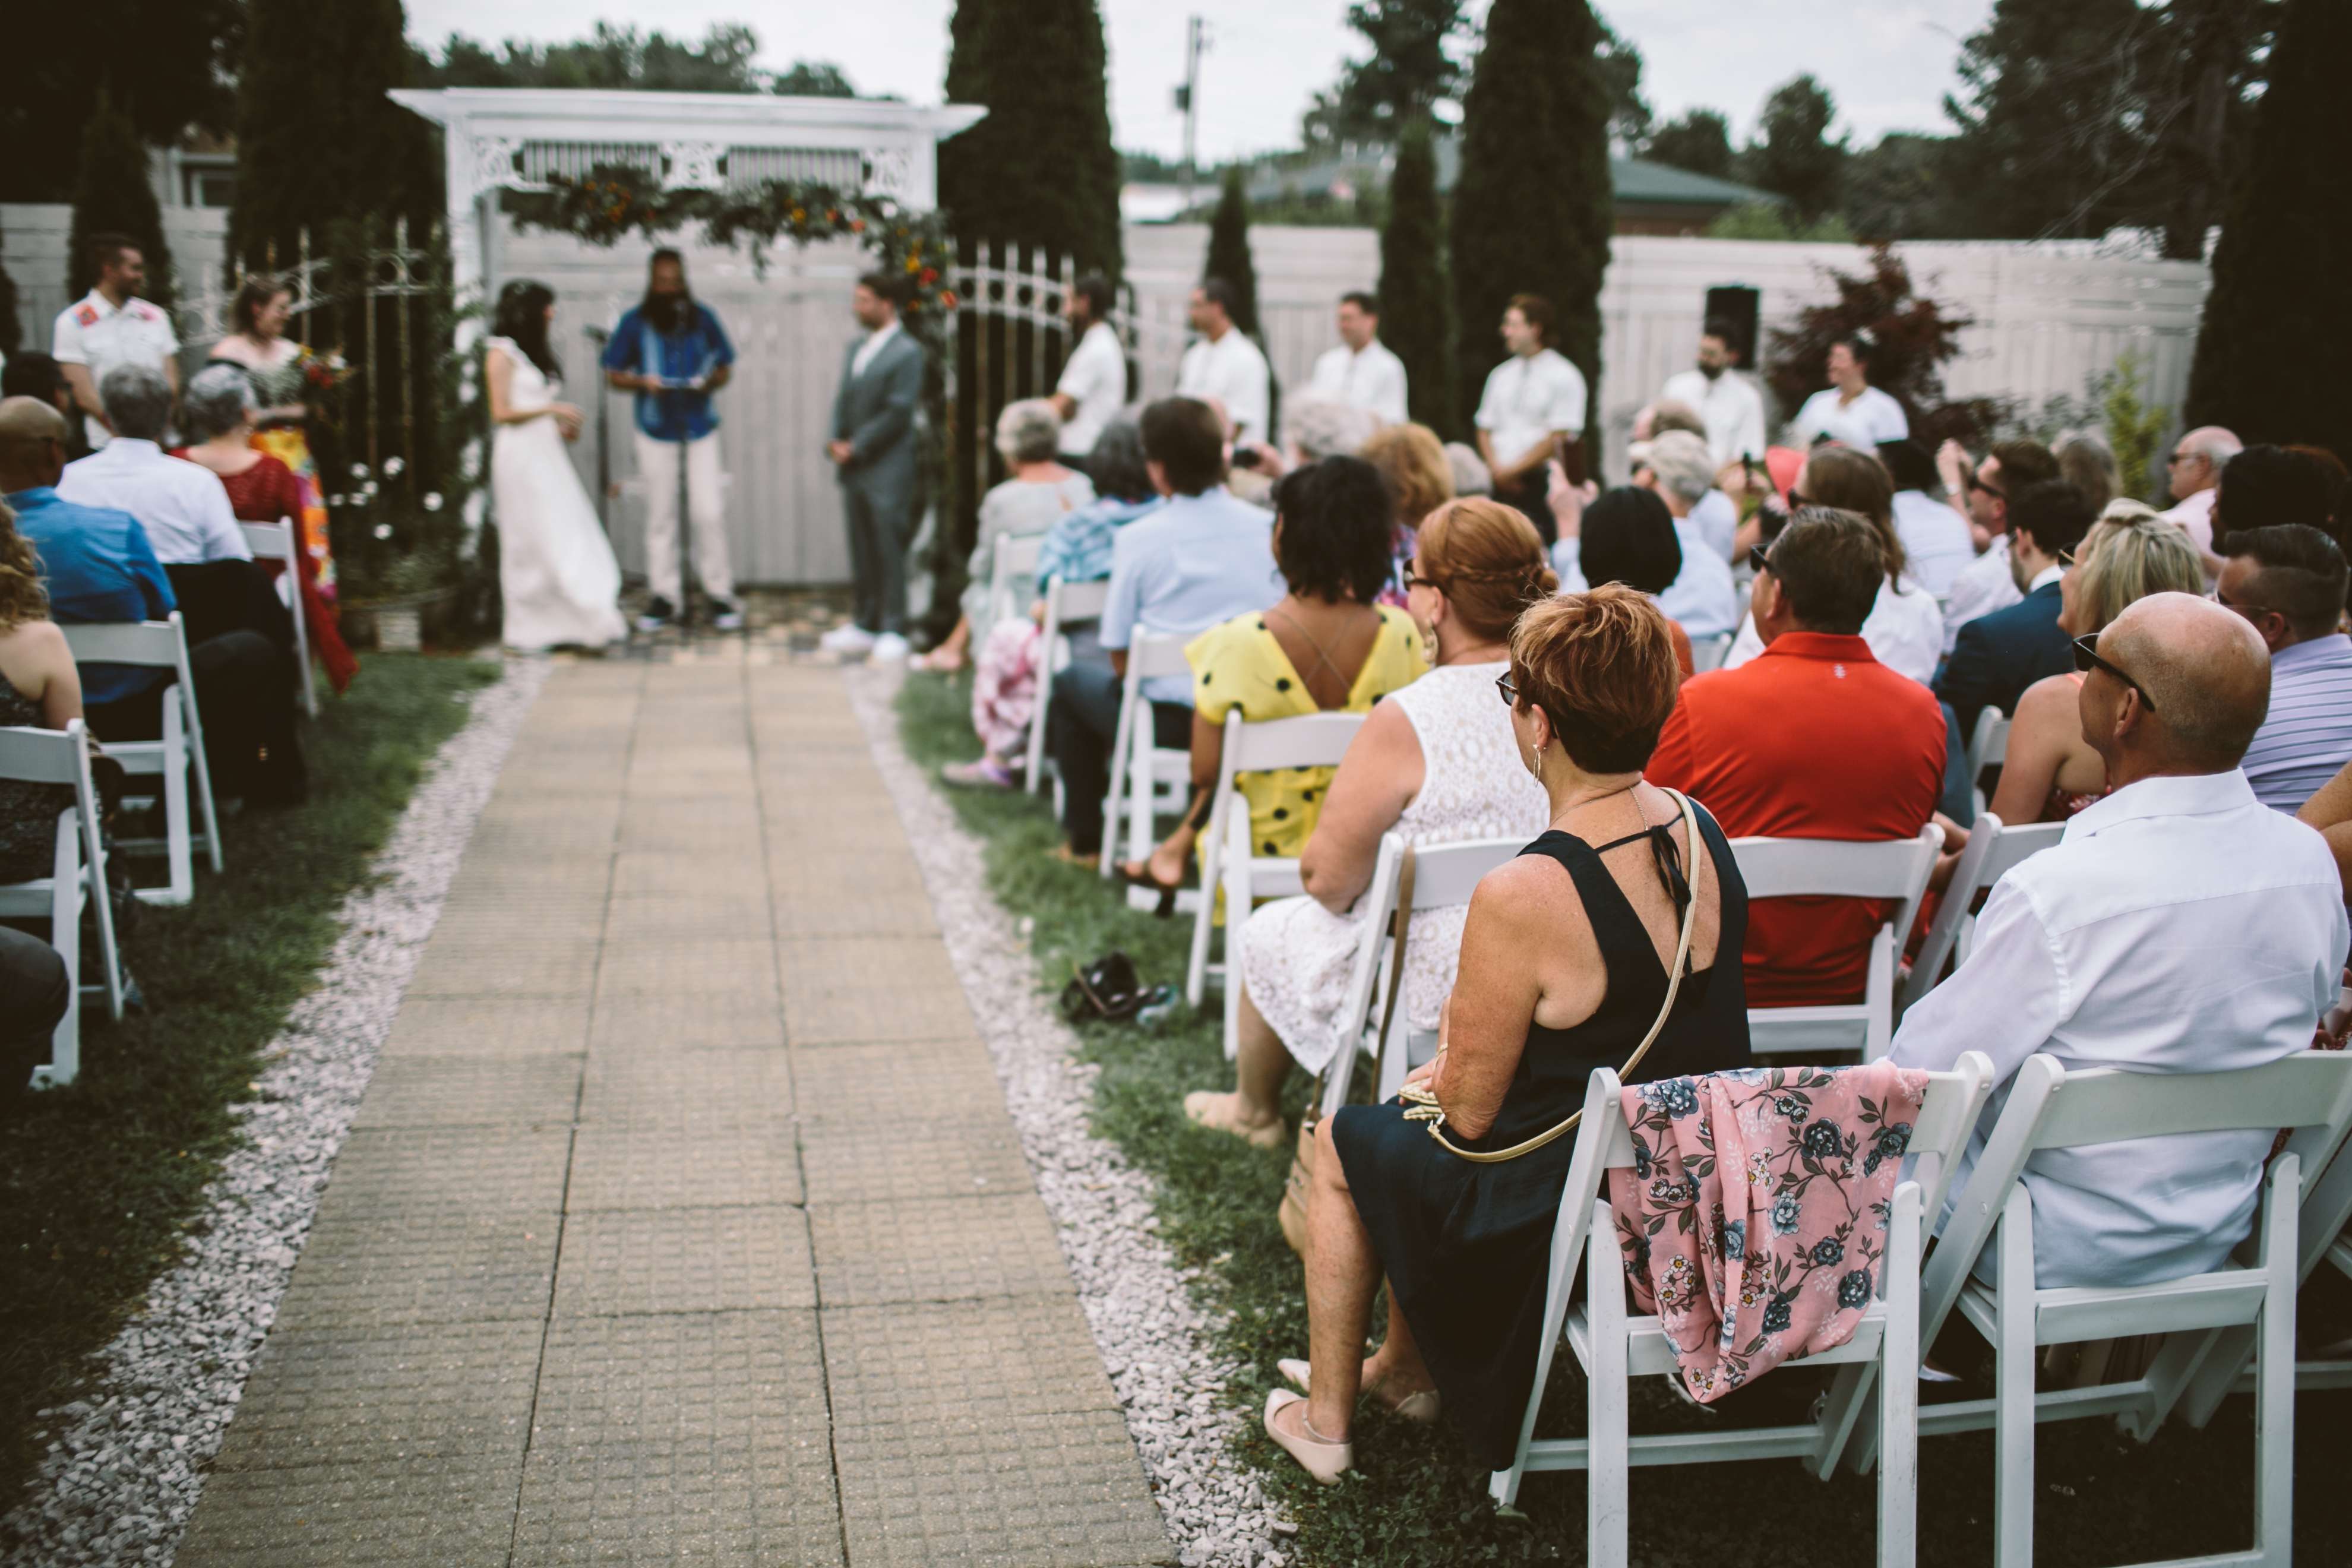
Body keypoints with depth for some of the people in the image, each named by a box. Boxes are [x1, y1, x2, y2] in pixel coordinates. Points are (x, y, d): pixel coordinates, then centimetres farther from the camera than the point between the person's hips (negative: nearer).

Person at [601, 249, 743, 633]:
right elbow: (613, 375, 3)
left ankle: (719, 595, 4)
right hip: (656, 430, 0)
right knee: (661, 514, 5)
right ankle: (664, 597, 13)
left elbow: (725, 368, 9)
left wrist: (709, 381, -13)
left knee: (709, 512, -5)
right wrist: (643, 382, -16)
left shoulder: (702, 317, 3)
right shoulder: (634, 322, 0)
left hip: (700, 426, 0)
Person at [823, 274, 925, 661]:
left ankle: (893, 632, 2)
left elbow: (897, 412, -15)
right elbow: (843, 401, 17)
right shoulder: (857, 349, 15)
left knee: (889, 552, -3)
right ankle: (865, 625, 20)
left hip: (888, 472, -7)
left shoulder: (906, 352, -9)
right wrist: (836, 442, 0)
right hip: (854, 470, 7)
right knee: (862, 553, 12)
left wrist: (856, 447, -13)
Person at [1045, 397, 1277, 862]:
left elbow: (1118, 654, -6)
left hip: (1170, 717, -4)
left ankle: (1085, 839, 30)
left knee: (1073, 682, 25)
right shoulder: (1270, 529, -2)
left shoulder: (1137, 539, -10)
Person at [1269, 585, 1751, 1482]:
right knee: (1424, 1111, 29)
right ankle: (1407, 1368, 45)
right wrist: (1460, 1063, 11)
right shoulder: (1700, 833, -5)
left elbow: (1472, 1113, -17)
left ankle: (1327, 1422, 33)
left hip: (1571, 1227, -7)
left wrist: (1444, 1080, 5)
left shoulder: (1520, 899, -30)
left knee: (1341, 1144, 19)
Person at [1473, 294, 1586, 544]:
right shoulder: (1501, 375, 14)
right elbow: (1485, 429, 15)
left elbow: (1559, 439, -10)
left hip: (1539, 485, -5)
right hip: (1500, 484, 5)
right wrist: (1497, 470, -3)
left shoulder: (1564, 376, -4)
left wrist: (1514, 469, -11)